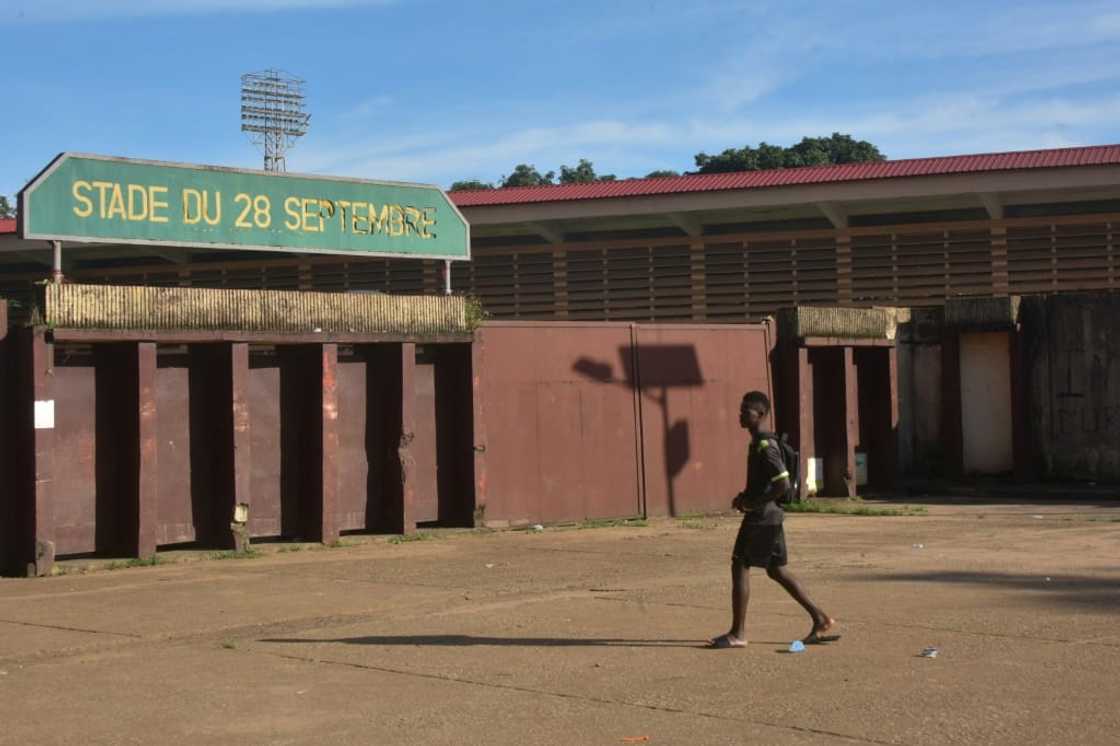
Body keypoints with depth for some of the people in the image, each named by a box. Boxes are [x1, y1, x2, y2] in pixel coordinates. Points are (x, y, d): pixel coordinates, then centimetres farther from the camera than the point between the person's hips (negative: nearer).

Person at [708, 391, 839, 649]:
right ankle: (821, 620, 17)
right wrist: (746, 496, 10)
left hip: (761, 518, -10)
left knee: (740, 567, -4)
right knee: (776, 570, 15)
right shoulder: (759, 443, 13)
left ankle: (737, 634, 0)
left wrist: (752, 503, -18)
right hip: (770, 517, 10)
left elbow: (783, 484, -24)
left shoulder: (765, 447, -17)